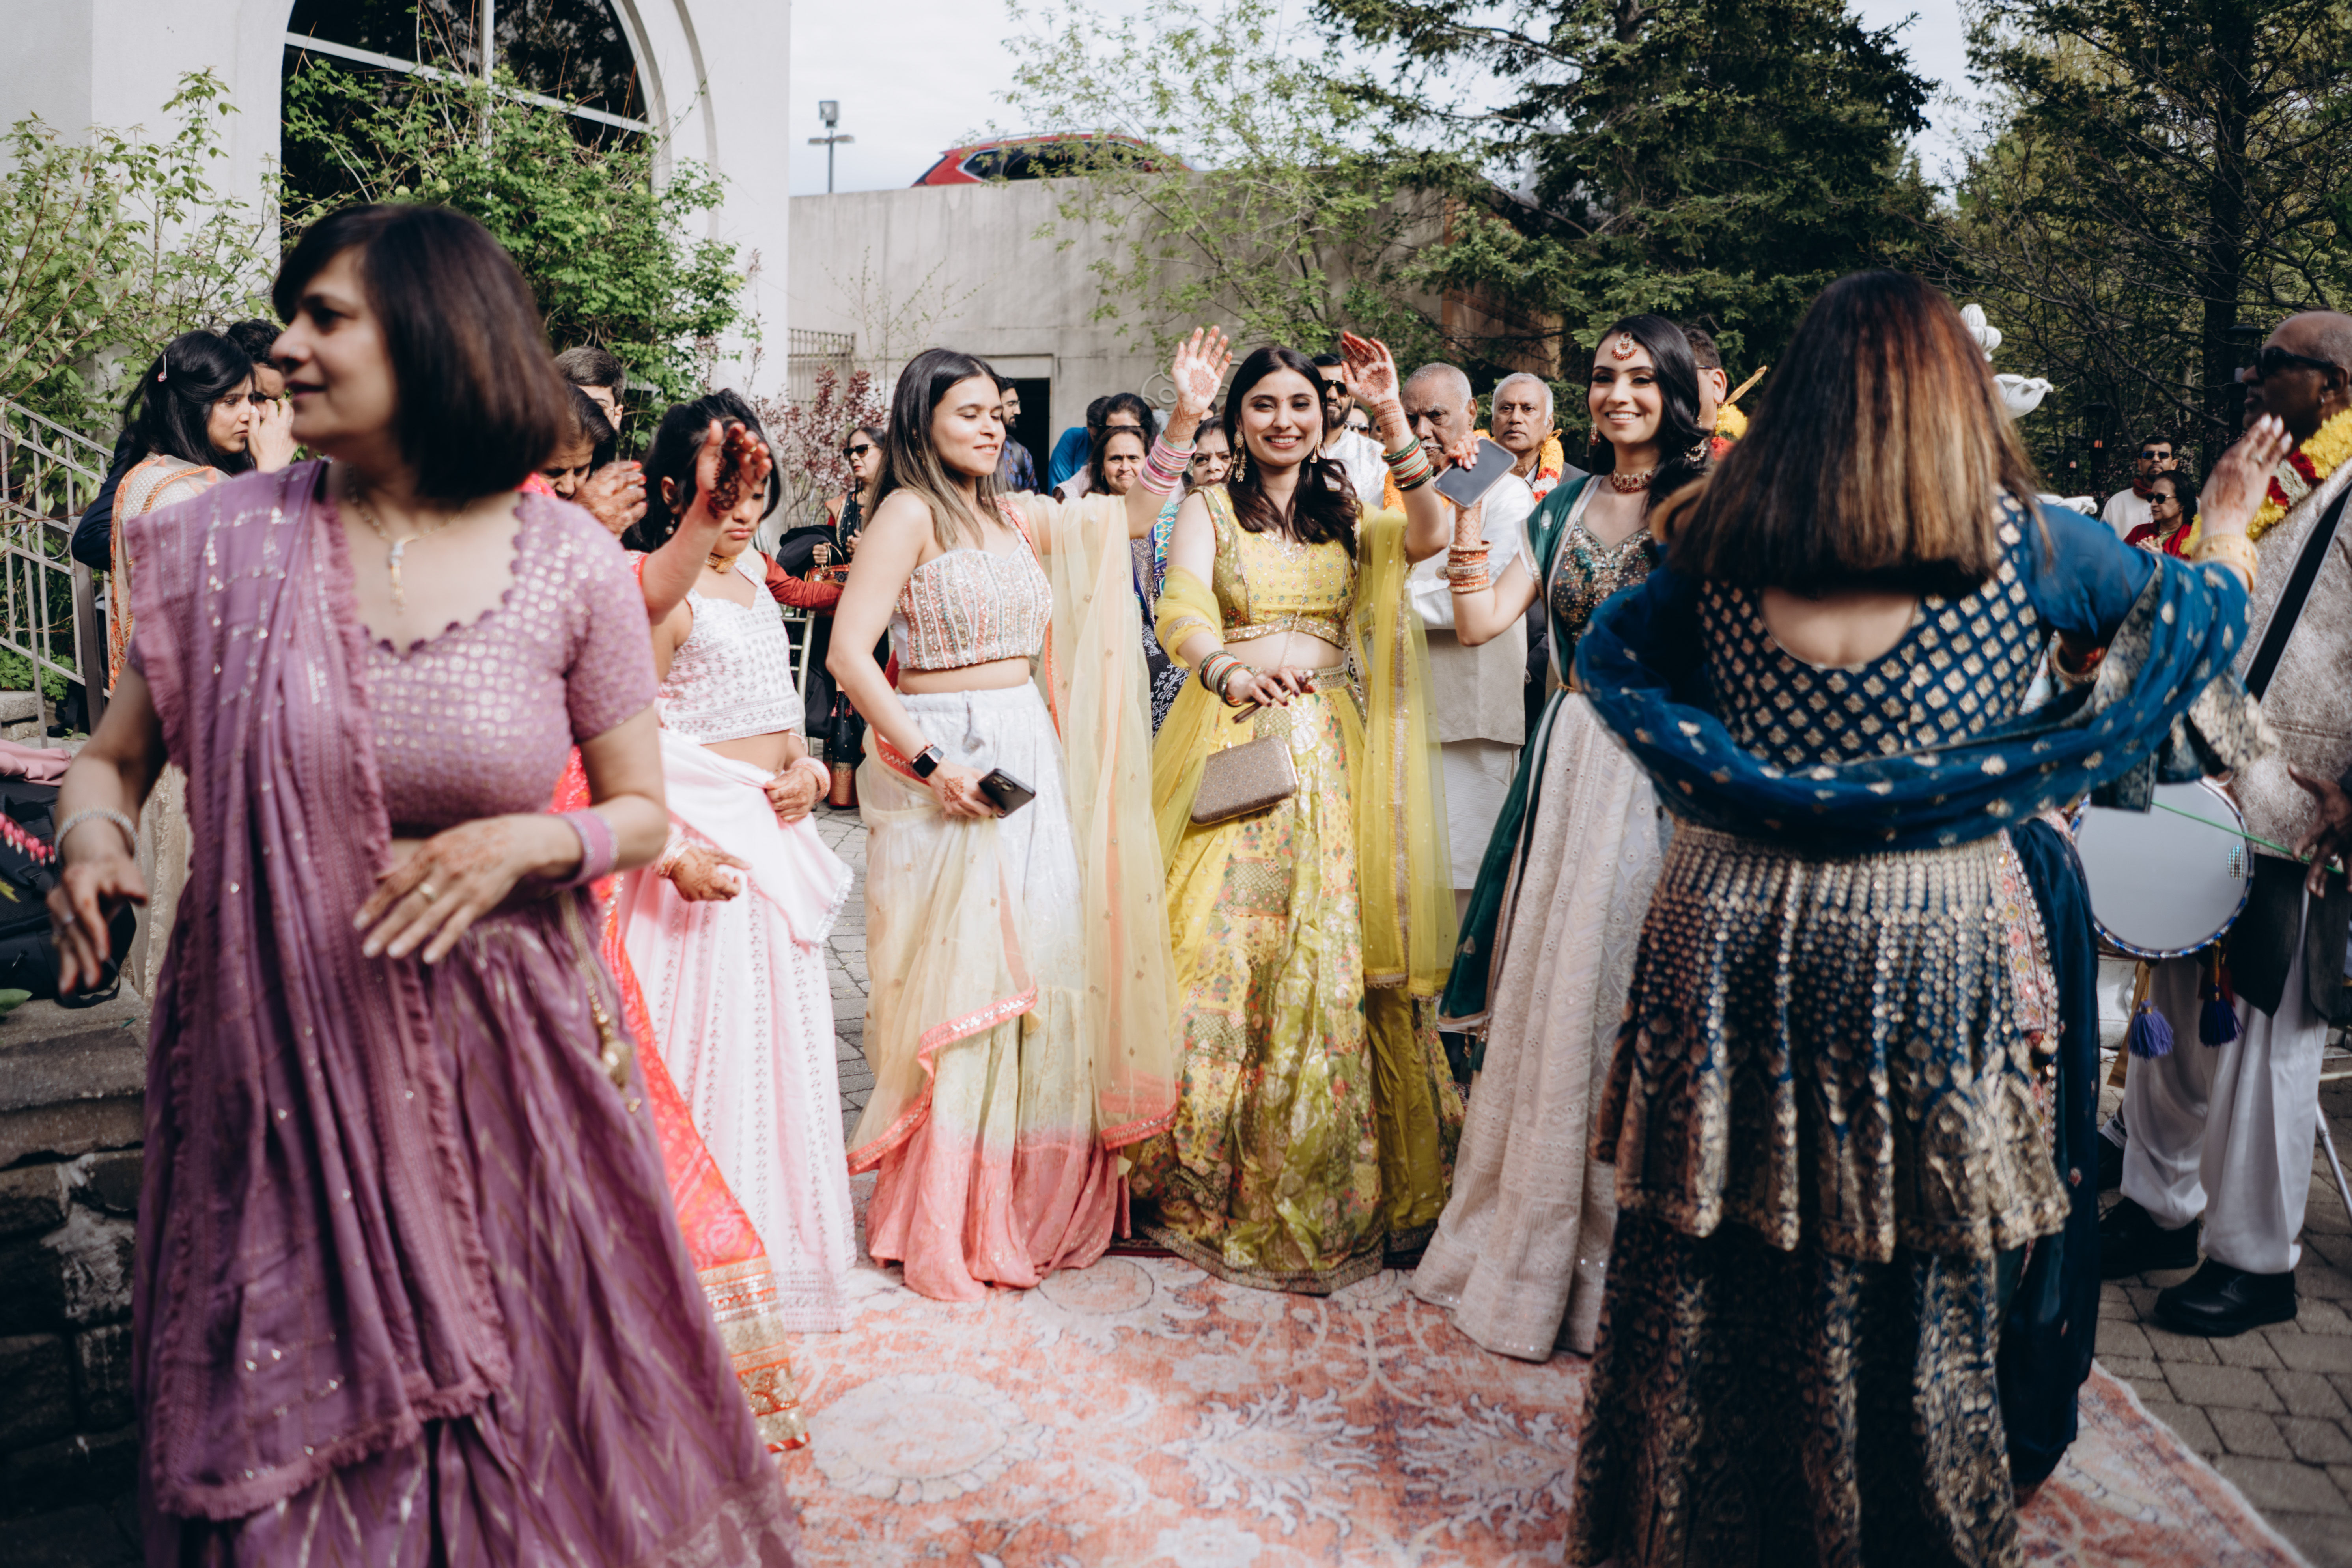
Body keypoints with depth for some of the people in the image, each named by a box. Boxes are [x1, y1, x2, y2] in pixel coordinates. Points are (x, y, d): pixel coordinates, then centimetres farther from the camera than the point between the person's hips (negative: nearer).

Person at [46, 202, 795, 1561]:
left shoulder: (570, 562, -6)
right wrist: (94, 839, -14)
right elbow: (113, 759, 7)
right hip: (278, 1060, 1)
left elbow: (645, 814, 1)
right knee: (293, 1433, 14)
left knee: (522, 1410, 14)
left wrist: (530, 844, -17)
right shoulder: (227, 544, -3)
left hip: (510, 1048, 0)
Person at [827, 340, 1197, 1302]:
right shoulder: (910, 511, -7)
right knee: (956, 978, -3)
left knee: (1037, 966, 9)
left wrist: (1186, 417, 13)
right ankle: (943, 1225, 11)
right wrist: (930, 760, -19)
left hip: (1030, 757, 7)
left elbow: (1130, 518, 23)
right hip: (947, 762, -7)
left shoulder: (1016, 518, 13)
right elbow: (848, 653, -14)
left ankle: (1028, 1204, 24)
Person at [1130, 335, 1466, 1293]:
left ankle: (1321, 1188, 14)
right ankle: (1210, 1174, 11)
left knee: (1327, 951, 0)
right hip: (1232, 744, -2)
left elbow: (1428, 538, -7)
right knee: (1221, 943, -4)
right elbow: (1181, 612, -12)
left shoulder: (1349, 516, 14)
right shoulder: (1210, 509, 6)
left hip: (1330, 749, 2)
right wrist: (1228, 668, -33)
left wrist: (1392, 421, -11)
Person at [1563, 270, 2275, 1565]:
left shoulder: (1719, 542, -2)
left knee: (1706, 1259, 16)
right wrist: (2232, 535, 30)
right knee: (1909, 1272, 15)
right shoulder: (2020, 545, -6)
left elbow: (1608, 653, 14)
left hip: (1730, 928, 2)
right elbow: (2188, 613, 10)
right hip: (1926, 949, -2)